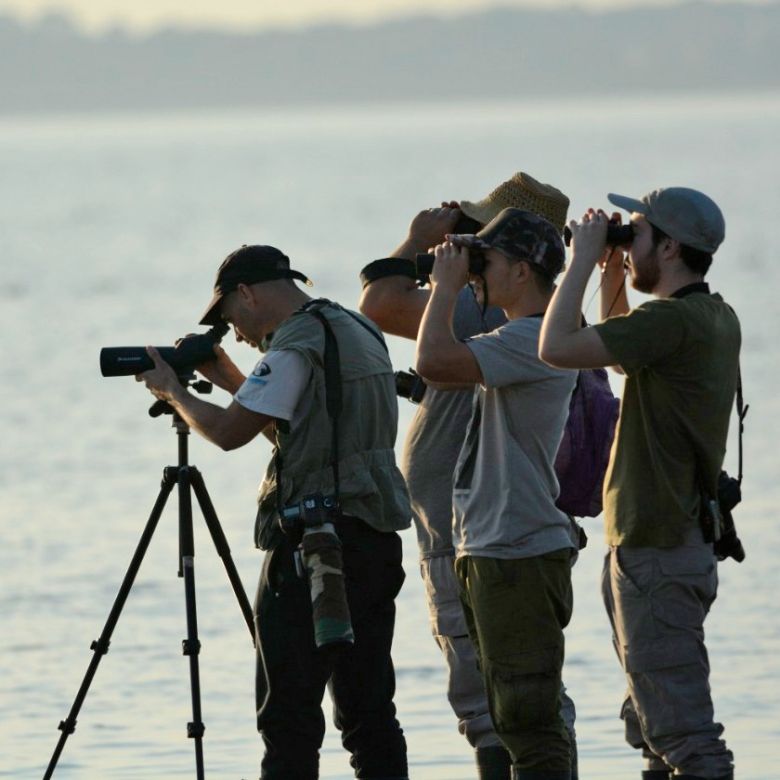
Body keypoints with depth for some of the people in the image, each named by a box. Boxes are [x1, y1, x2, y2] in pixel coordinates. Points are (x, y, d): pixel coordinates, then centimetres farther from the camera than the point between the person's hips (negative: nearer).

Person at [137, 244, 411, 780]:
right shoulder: (360, 332, 18)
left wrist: (173, 392, 7)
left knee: (289, 714, -7)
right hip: (376, 538, 9)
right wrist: (231, 380, 27)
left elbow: (229, 432, -10)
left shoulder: (297, 344, -11)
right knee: (367, 708, 10)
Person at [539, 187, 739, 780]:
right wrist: (612, 275, 17)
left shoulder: (673, 320, -19)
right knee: (654, 725, 18)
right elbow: (620, 351, 30)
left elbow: (557, 347, -24)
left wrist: (584, 260, -12)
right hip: (686, 540, 10)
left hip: (657, 553, -10)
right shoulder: (716, 319, 11)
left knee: (681, 731, -11)